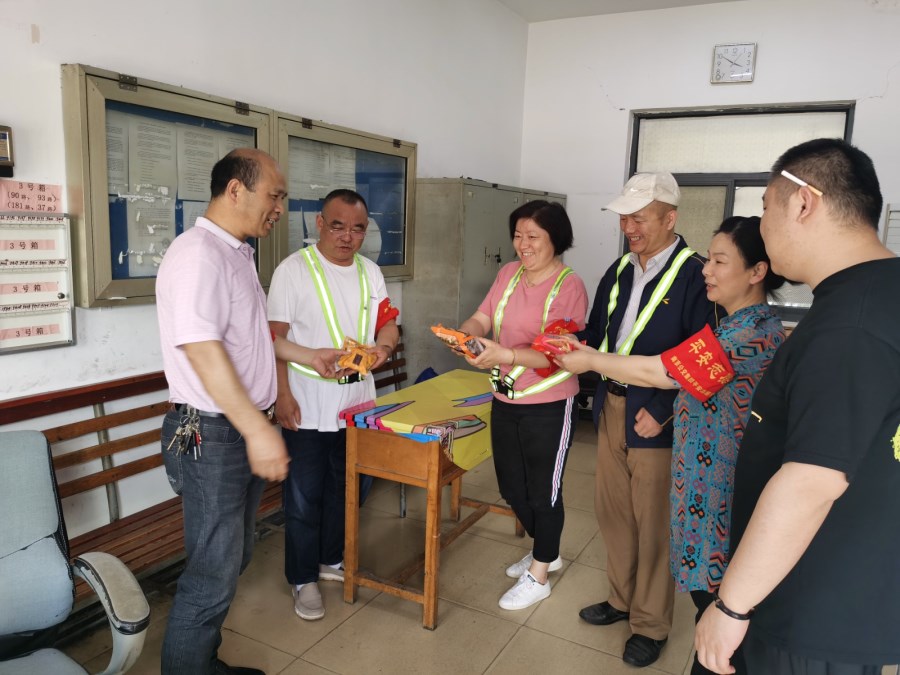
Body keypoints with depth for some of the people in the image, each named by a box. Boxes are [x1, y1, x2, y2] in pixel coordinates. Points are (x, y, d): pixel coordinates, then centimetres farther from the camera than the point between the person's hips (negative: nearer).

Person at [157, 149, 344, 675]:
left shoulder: (238, 254, 13)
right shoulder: (198, 254, -18)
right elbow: (203, 350, -25)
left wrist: (308, 355, 20)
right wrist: (259, 431, -26)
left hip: (245, 430, 10)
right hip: (211, 434, -10)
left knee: (234, 558, 20)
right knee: (213, 575, 1)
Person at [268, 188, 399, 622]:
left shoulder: (370, 272, 8)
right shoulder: (294, 269, -10)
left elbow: (388, 322, 9)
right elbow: (275, 336, -12)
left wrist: (384, 346, -14)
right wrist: (283, 395, -17)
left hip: (356, 403, 6)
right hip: (307, 409, -5)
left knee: (343, 489, 18)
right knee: (304, 497, 6)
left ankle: (332, 560, 38)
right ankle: (303, 579, 22)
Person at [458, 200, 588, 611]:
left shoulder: (569, 287, -15)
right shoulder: (508, 273, 3)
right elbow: (482, 318, 1)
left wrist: (506, 354, -34)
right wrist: (466, 334, -21)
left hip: (548, 406, -7)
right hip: (505, 400, 7)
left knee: (543, 491, 10)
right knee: (511, 486, 19)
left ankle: (539, 575, 30)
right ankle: (545, 550, 45)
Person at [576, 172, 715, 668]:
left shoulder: (694, 276, -15)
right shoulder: (618, 272, 9)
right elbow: (596, 338, 12)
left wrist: (663, 412, -19)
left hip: (656, 420, -7)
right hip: (611, 409, 7)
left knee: (654, 525, 8)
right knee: (612, 512, 18)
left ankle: (651, 624, 28)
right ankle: (622, 599, 39)